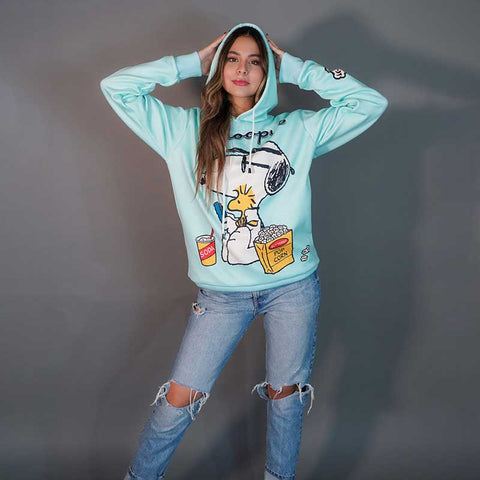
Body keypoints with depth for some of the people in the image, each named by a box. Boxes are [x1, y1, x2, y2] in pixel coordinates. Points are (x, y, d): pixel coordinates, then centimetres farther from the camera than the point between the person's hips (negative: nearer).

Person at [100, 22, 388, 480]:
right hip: (220, 293, 0)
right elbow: (116, 86, 1)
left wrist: (295, 68, 3)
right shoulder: (187, 129, 4)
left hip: (293, 287, 1)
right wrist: (193, 62, 2)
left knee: (285, 395, 15)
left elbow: (369, 103, 1)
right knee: (179, 399, 5)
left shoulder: (298, 129, 5)